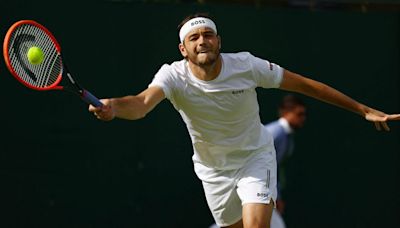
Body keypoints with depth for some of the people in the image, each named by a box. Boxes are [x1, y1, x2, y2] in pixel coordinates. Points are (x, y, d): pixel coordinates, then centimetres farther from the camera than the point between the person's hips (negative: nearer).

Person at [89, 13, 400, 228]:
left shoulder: (245, 65, -21)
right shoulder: (174, 75, -23)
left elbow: (304, 84, -11)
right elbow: (143, 103, -43)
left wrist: (363, 109, -9)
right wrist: (112, 107, -69)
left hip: (255, 158, -1)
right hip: (213, 169, 2)